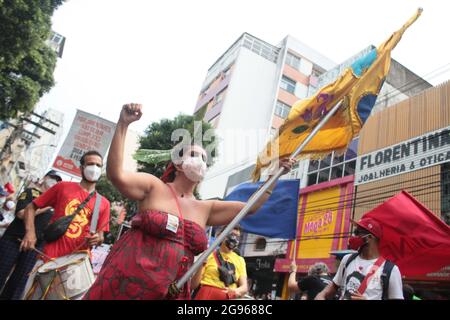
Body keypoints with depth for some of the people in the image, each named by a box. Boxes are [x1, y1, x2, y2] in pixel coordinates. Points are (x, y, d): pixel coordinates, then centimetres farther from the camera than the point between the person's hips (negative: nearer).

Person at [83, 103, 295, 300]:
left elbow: (251, 206, 11)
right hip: (126, 283, -4)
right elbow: (116, 174, -16)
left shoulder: (206, 209, 10)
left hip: (170, 292, 4)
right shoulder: (154, 187, 0)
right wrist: (123, 124, -21)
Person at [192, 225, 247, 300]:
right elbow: (194, 285, 2)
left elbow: (244, 287, 10)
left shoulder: (240, 260, 15)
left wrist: (237, 291, -13)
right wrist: (201, 265, -15)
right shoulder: (208, 255, 5)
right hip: (207, 295, -3)